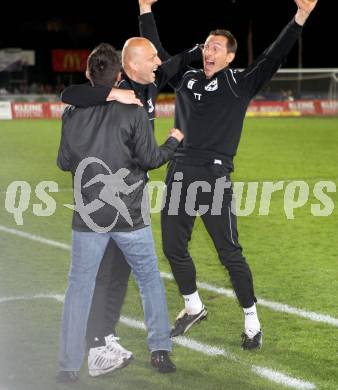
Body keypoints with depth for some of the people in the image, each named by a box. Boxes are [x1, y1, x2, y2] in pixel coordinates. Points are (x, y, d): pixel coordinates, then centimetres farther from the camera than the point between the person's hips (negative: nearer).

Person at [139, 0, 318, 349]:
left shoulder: (239, 84, 1)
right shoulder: (186, 79, 14)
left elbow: (273, 58, -8)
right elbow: (156, 52, 22)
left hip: (215, 178, -5)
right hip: (179, 174, 5)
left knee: (230, 254, -3)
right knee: (173, 248, 11)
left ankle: (252, 322, 10)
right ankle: (193, 308, 32)